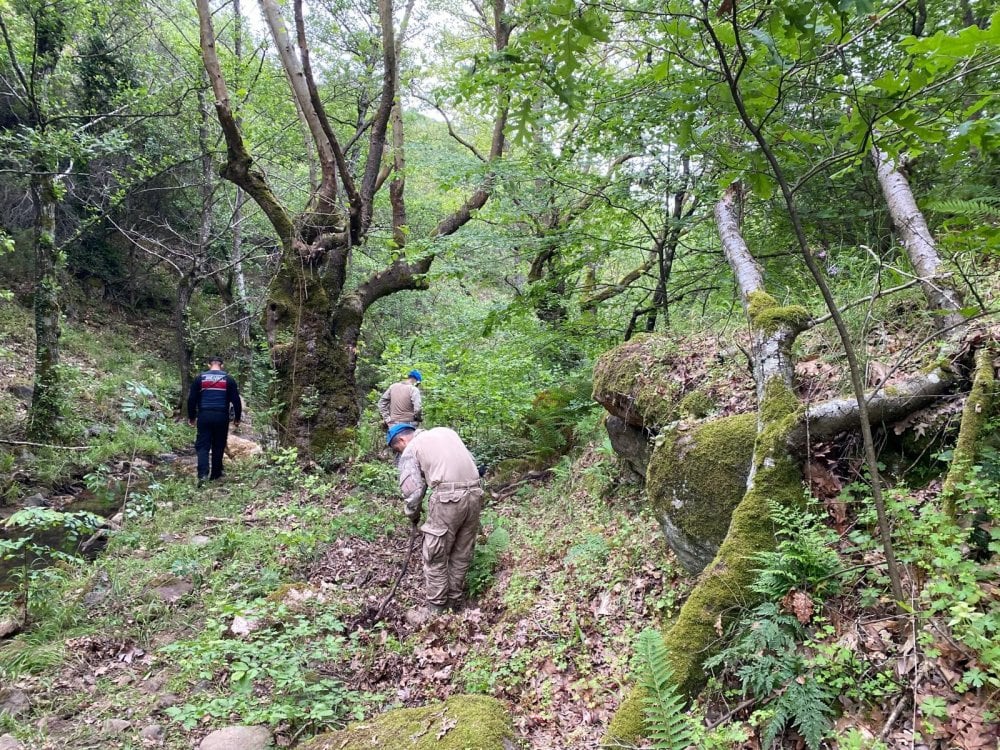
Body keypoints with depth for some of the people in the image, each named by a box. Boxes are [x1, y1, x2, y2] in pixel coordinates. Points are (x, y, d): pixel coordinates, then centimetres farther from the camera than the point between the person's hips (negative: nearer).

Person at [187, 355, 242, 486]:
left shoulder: (200, 378, 5)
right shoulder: (228, 379, 4)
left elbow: (191, 399, 5)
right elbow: (236, 400, 2)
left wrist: (191, 417, 14)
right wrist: (237, 418, 11)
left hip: (204, 416, 0)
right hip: (222, 417, 0)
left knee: (202, 446, 1)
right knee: (218, 446, 11)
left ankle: (203, 473, -17)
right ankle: (215, 474, 18)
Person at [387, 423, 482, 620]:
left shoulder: (410, 450, 7)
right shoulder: (445, 431, 25)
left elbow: (412, 491, -1)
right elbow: (472, 461, 21)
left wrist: (412, 516, 16)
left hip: (448, 498, -6)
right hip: (475, 493, 6)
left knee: (435, 557, 8)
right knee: (462, 555, 18)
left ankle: (436, 610, 14)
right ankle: (456, 603, 29)